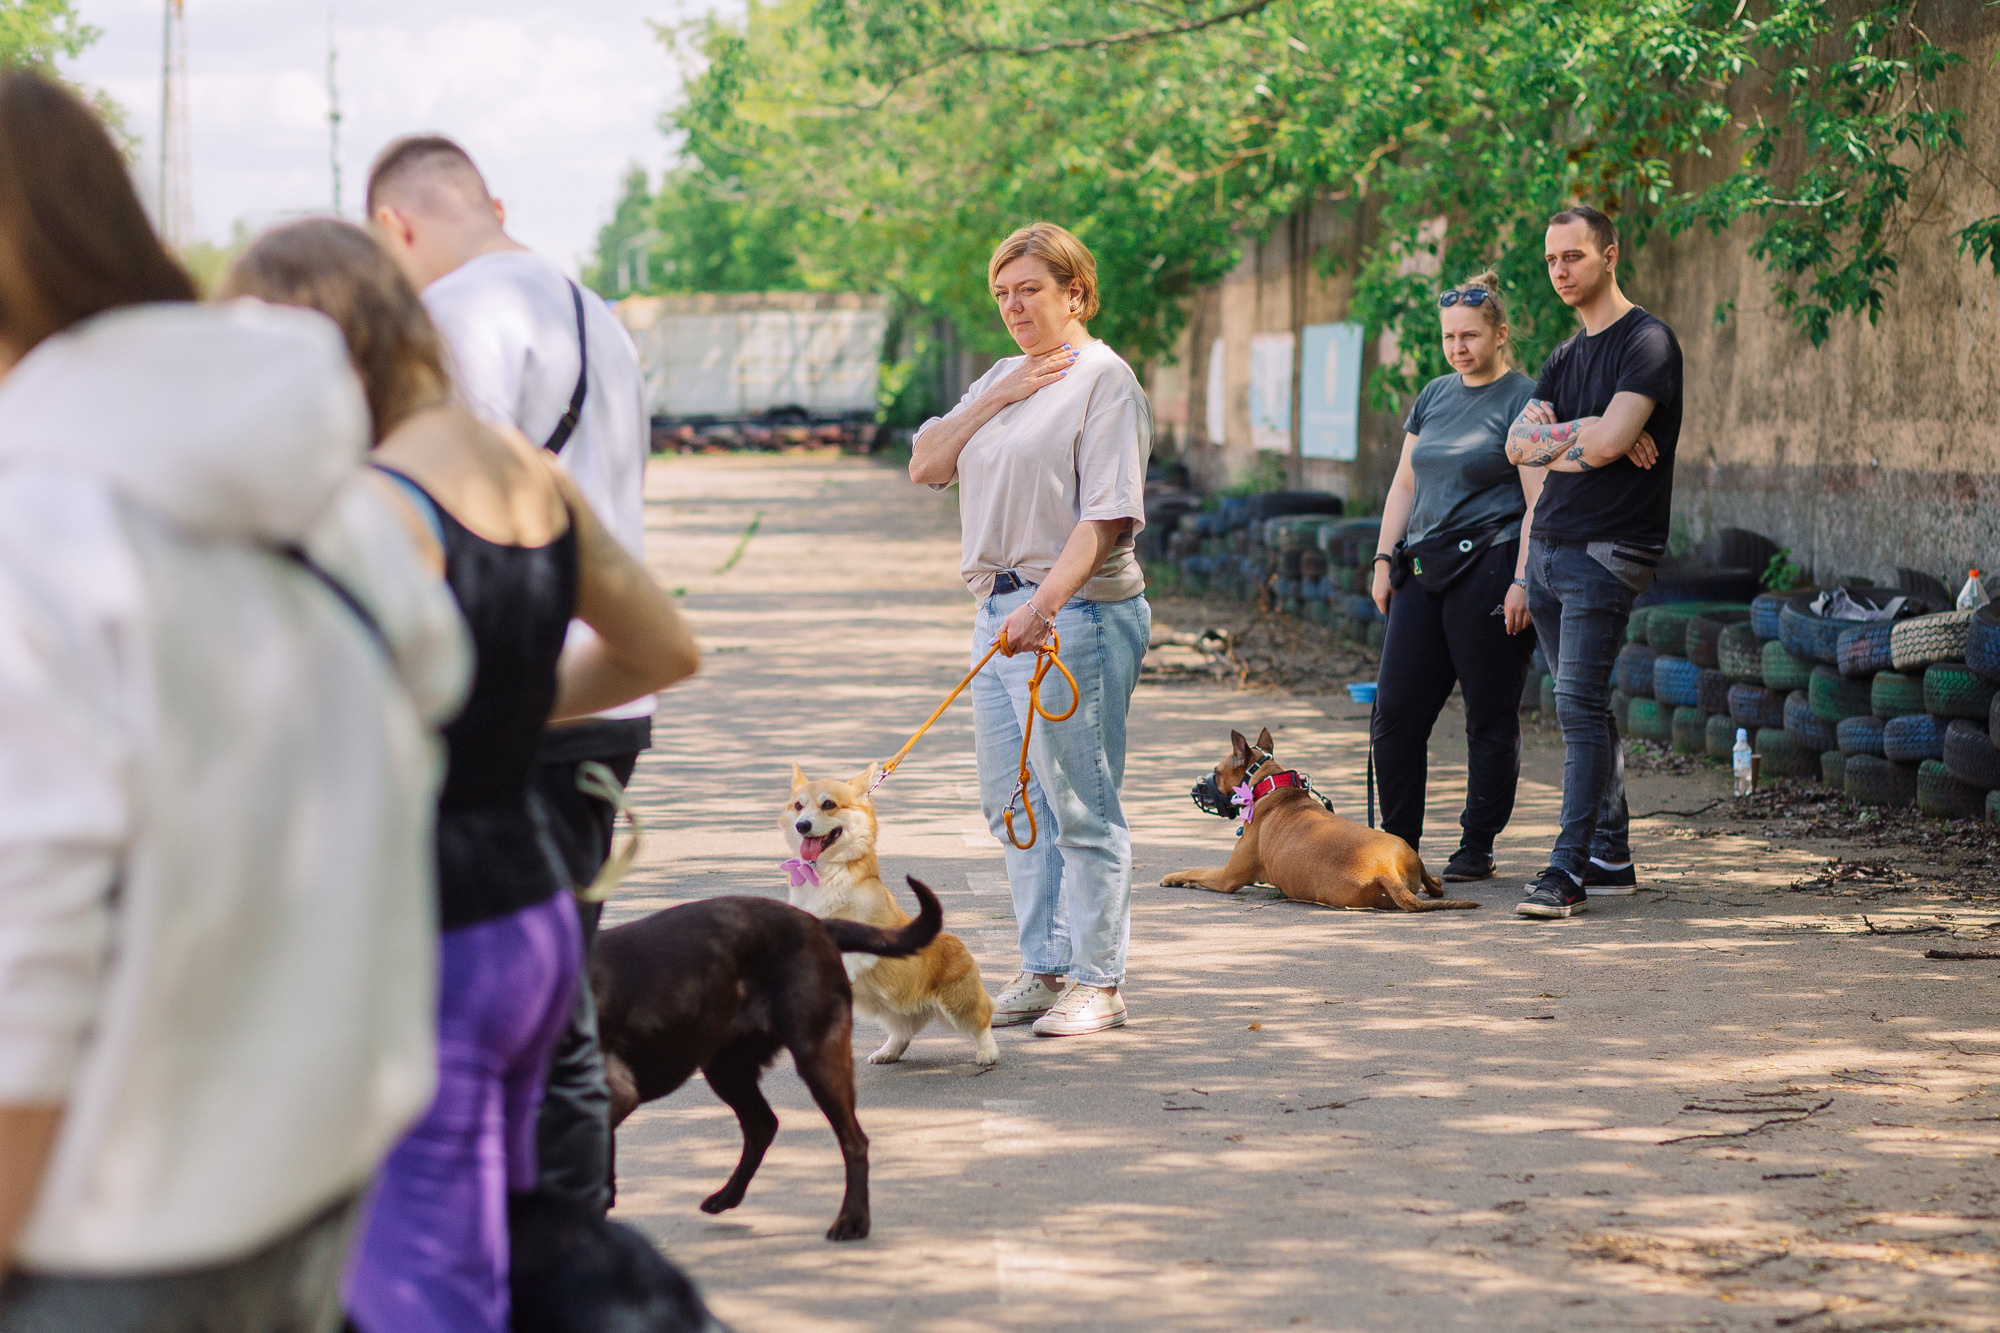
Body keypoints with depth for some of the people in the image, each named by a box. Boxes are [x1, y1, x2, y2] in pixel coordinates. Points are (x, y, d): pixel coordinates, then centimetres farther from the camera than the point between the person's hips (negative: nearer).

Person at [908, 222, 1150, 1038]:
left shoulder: (1103, 379, -8)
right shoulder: (1003, 379, 18)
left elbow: (1106, 514, -17)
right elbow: (925, 466, 11)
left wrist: (1045, 604, -27)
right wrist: (994, 401, -1)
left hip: (1074, 613, -9)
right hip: (1001, 610, 9)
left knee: (1080, 807, -5)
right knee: (1013, 805, 11)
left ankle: (1097, 982, 1)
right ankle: (1045, 970, 19)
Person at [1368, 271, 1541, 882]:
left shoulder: (1522, 401, -4)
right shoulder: (1434, 395, 17)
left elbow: (1539, 502, -10)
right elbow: (1405, 485, 21)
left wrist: (1522, 581, -18)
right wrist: (1384, 559, 13)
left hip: (1490, 571, -7)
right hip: (1424, 572, 7)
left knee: (1490, 718, 0)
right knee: (1396, 710, 3)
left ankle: (1477, 848, 7)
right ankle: (1397, 843, 12)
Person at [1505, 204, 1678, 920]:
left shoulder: (1647, 342, -8)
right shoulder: (1564, 356, 17)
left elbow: (1610, 440, -20)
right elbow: (1518, 446, 6)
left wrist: (1552, 433, -1)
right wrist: (1582, 440, -12)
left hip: (1607, 551, -8)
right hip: (1548, 546, 8)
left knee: (1579, 704, -14)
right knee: (1585, 707, 10)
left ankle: (1569, 867, -15)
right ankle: (1610, 855, 16)